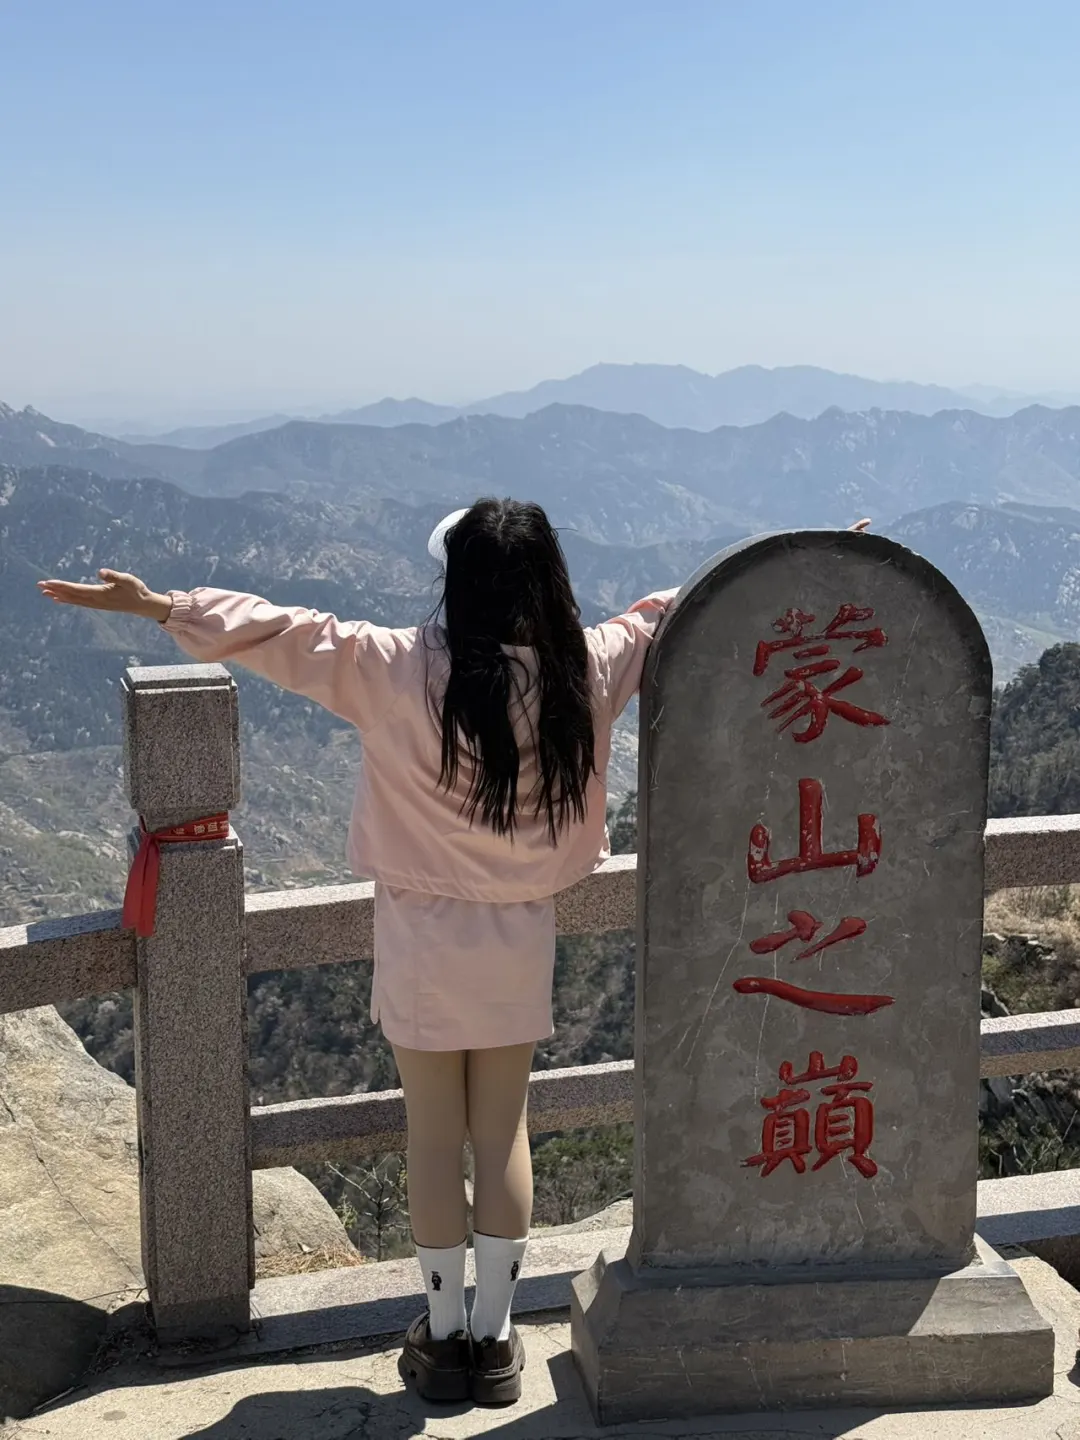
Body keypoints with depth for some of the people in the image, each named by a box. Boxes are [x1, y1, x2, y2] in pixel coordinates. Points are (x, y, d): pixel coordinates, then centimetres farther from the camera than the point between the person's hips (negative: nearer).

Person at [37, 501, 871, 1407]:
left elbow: (283, 635, -11)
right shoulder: (587, 669, -8)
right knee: (504, 1134, 13)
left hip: (424, 937, -2)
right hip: (522, 940, 2)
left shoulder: (401, 671, -17)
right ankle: (495, 1337, 23)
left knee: (435, 1136, 10)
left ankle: (445, 1336, 22)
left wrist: (155, 605, 0)